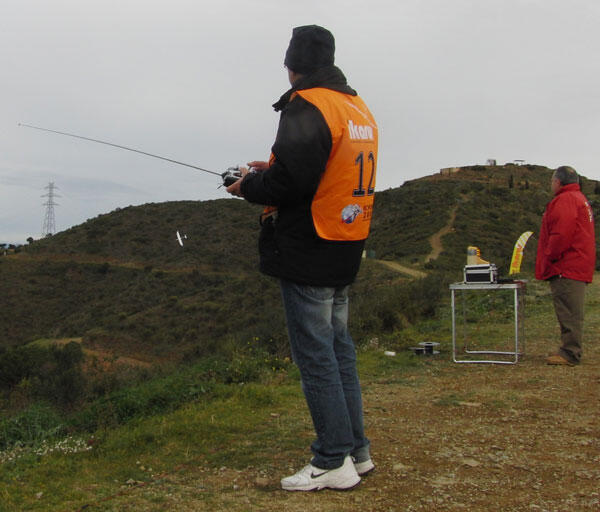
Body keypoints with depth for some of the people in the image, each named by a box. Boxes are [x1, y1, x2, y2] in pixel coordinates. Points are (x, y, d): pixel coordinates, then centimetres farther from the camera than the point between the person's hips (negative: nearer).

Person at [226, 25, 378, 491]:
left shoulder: (306, 106, -14)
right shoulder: (360, 109, 14)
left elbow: (289, 184, -23)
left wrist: (248, 185, -3)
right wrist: (269, 172, 16)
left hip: (308, 254, -9)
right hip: (346, 253, 9)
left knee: (315, 355, -1)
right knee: (339, 348, 16)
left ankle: (333, 461, 7)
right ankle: (356, 450, 25)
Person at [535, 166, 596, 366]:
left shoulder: (565, 201, -12)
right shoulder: (579, 199, 24)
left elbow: (562, 234, -23)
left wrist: (549, 259, -14)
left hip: (567, 267, -11)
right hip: (577, 266, 11)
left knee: (569, 312, -9)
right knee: (570, 312, 14)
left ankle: (570, 354, -8)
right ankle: (570, 351, 20)